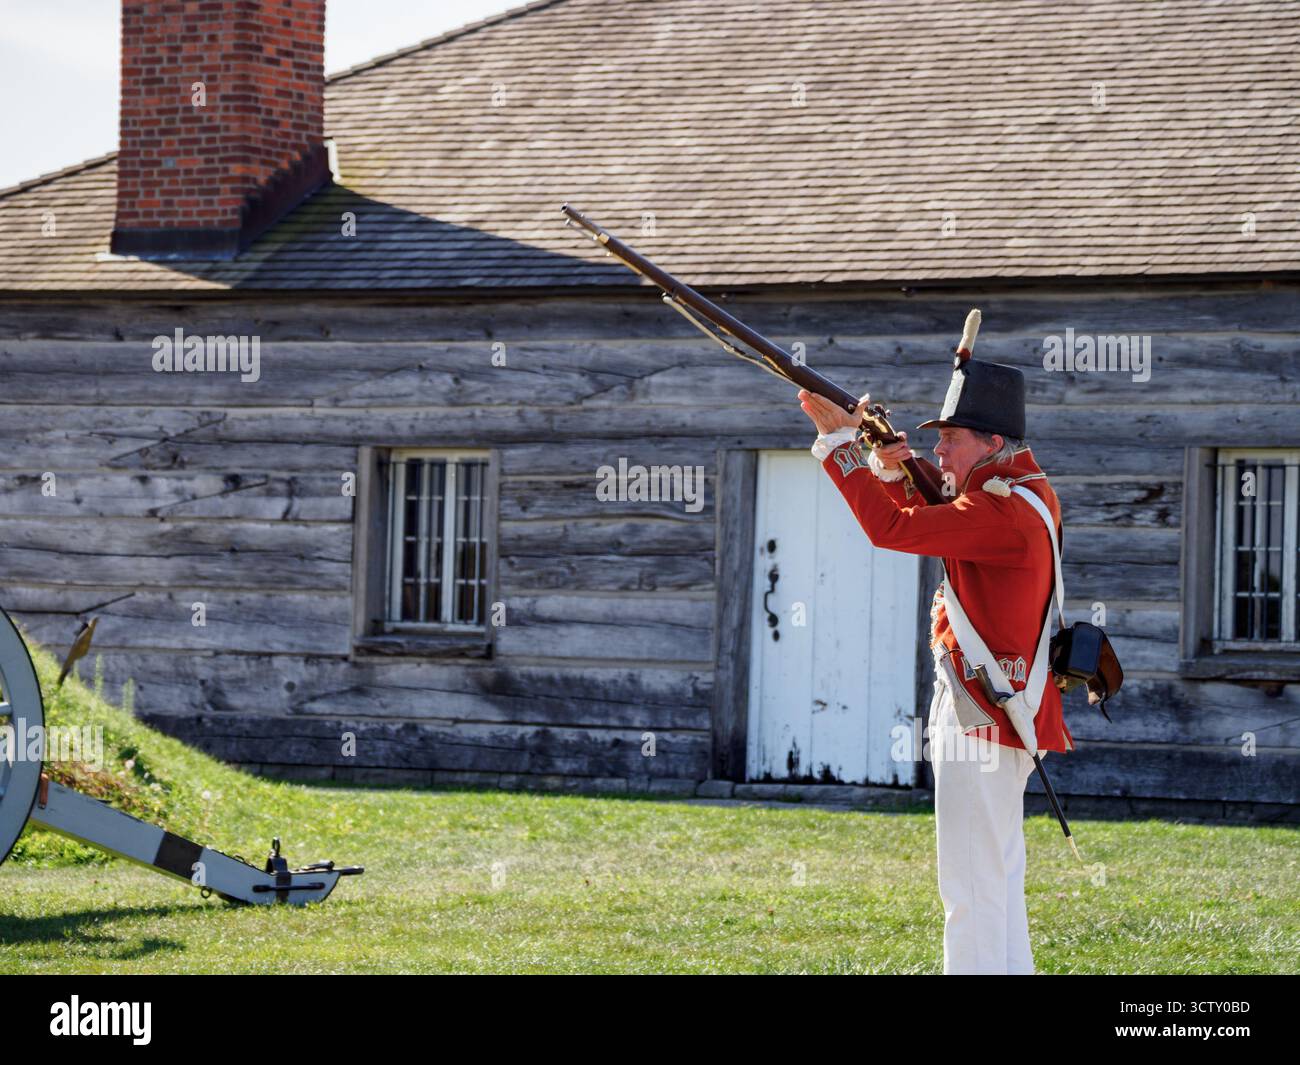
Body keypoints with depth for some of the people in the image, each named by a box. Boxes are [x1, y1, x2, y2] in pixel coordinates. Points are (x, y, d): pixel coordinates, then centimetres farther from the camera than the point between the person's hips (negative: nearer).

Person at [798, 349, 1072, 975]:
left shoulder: (1006, 511, -20)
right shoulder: (1025, 487, 11)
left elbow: (892, 528, -25)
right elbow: (923, 519, 23)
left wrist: (840, 441, -18)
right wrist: (891, 473, 4)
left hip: (980, 717, -11)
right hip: (994, 711, 11)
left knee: (973, 889, -8)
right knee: (997, 882, 17)